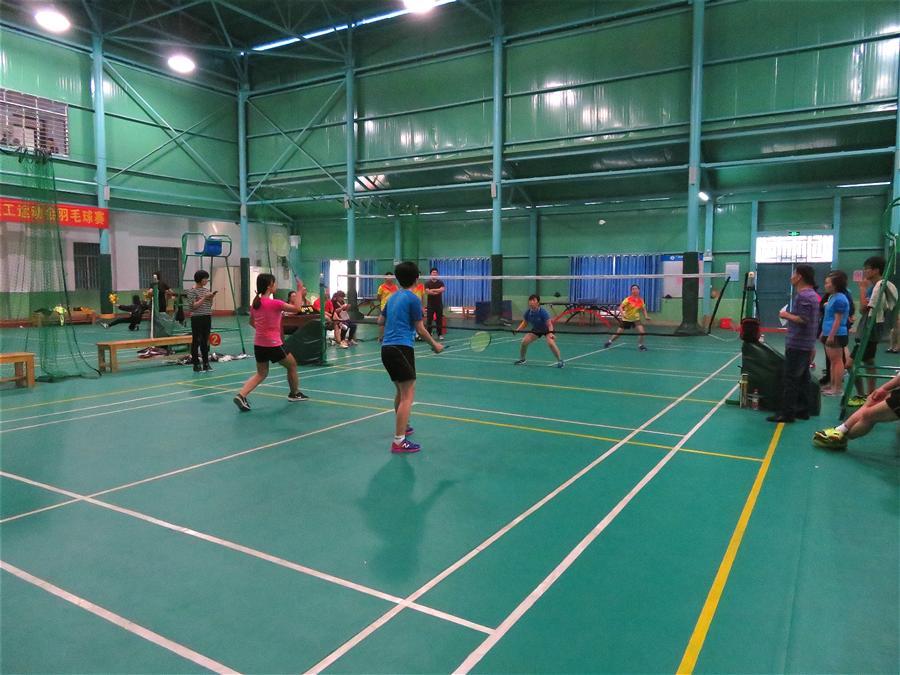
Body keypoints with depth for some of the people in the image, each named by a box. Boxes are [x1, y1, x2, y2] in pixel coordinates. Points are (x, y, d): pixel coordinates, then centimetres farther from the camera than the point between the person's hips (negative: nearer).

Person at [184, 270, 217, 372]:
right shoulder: (191, 291, -7)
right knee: (196, 341, 0)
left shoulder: (206, 290, 11)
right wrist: (204, 298, -16)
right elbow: (193, 306, -13)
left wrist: (211, 298, -2)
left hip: (207, 318, 6)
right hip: (197, 318, -6)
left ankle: (206, 363, 15)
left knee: (205, 341, 10)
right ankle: (196, 365, 5)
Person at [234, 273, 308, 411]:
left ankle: (241, 395, -5)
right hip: (273, 344, -7)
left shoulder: (255, 303, 4)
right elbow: (297, 308, -9)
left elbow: (251, 323, 18)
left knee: (261, 374, 16)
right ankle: (295, 394, 32)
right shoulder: (275, 303, -17)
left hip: (258, 344, 7)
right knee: (292, 365, 17)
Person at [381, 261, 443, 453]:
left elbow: (382, 320, 29)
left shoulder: (392, 297, 16)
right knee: (408, 395, -8)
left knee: (401, 391, 24)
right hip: (402, 348, -8)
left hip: (386, 348, 8)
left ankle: (402, 426, 39)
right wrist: (435, 345, 10)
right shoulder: (412, 298, -5)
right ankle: (399, 442, -13)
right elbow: (420, 330, -3)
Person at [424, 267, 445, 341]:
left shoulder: (440, 282, 4)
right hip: (430, 304, -1)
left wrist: (433, 290, -14)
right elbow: (427, 292, -14)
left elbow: (442, 290, -14)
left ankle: (440, 335, 12)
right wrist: (437, 292, -13)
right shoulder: (427, 283, 2)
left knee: (439, 320, 4)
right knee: (429, 320, -2)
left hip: (439, 304, 1)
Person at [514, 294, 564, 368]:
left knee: (551, 343, -30)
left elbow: (549, 324, -33)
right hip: (535, 330, 5)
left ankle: (560, 361, -13)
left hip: (546, 330, -5)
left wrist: (551, 333, -51)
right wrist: (517, 329, -16)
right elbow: (524, 323, 0)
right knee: (524, 342, -10)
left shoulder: (543, 312, -31)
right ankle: (522, 359, 16)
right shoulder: (528, 312, -17)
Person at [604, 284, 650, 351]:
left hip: (636, 318, 3)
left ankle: (640, 345, 4)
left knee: (642, 331, -18)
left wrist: (646, 316, -9)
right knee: (618, 333, 3)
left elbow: (643, 309, 7)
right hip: (626, 319, -2)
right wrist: (623, 314, -40)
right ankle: (609, 341, 30)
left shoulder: (641, 300, -6)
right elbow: (620, 307, -22)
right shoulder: (628, 299, -18)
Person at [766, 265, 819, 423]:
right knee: (802, 379, 13)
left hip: (797, 345, -10)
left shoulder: (803, 295, -16)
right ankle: (802, 410, 19)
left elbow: (803, 319, -24)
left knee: (791, 380, -7)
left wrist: (786, 315, -9)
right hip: (806, 345, 10)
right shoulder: (812, 295, 15)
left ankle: (787, 414, -5)